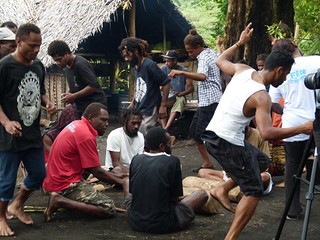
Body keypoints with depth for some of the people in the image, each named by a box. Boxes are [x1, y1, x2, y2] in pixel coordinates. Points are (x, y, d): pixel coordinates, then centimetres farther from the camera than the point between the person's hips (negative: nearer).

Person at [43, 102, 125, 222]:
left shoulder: (77, 125, 9)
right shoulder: (86, 136, -21)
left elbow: (89, 166, 15)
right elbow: (97, 172, -15)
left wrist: (116, 176, 12)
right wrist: (122, 182, -3)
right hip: (66, 185, -10)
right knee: (109, 208, -13)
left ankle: (61, 197, 10)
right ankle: (61, 201, -13)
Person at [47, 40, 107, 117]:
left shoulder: (80, 64, -17)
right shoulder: (66, 66, 11)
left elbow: (93, 86, -23)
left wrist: (73, 96, -19)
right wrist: (69, 94, 1)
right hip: (81, 107, 9)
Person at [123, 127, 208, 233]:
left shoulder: (136, 159, 1)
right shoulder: (173, 161, -11)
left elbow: (131, 191, 10)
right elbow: (175, 197, -5)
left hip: (135, 222, 4)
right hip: (162, 225, -4)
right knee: (202, 194, 11)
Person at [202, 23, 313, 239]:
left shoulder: (243, 70, 0)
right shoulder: (262, 97, -22)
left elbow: (220, 61, 20)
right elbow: (266, 133, -33)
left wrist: (240, 43, 28)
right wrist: (303, 128, -26)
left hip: (213, 135, 9)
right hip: (227, 143, -9)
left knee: (262, 161, 24)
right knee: (254, 191, 1)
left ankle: (223, 189, 16)